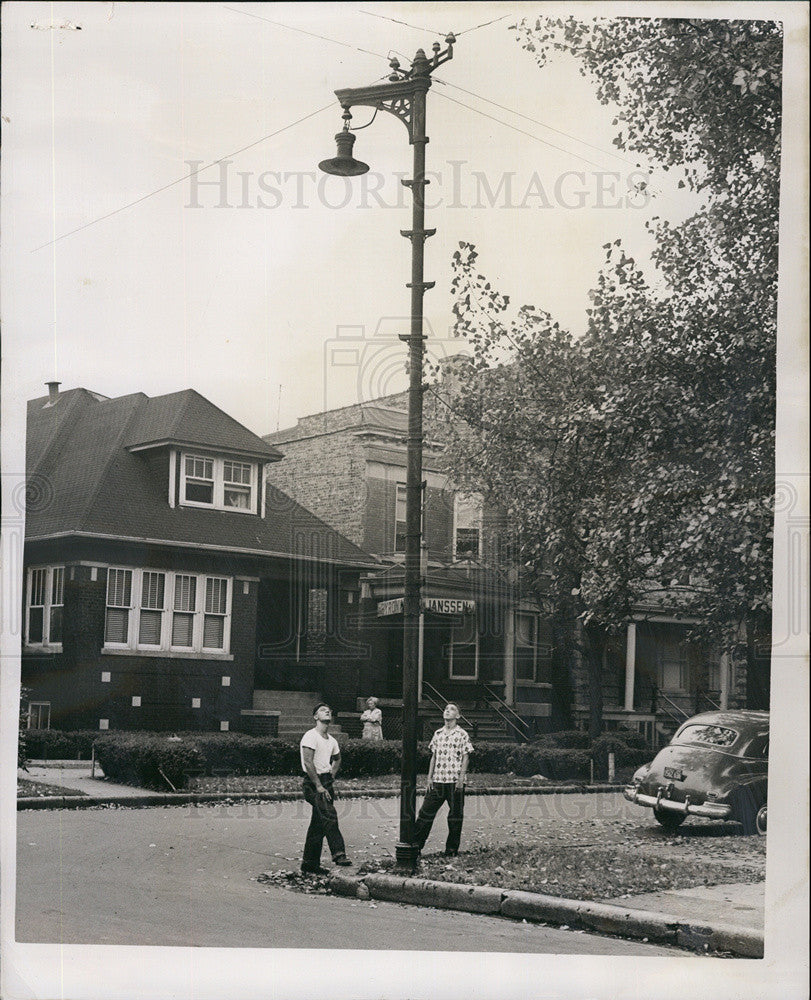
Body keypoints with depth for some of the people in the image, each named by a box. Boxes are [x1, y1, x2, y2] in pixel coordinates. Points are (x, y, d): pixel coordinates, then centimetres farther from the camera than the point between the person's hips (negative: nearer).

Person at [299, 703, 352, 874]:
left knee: (318, 825, 9)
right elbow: (308, 763, -17)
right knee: (329, 816, -24)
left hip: (326, 782, 8)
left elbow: (337, 759, 34)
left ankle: (310, 865, 14)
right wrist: (319, 786, -20)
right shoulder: (311, 736, -9)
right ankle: (338, 853, -34)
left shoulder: (332, 741, 16)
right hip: (312, 783, -8)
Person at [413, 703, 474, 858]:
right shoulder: (438, 734, 12)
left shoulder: (462, 735, -1)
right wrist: (430, 777, 8)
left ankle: (452, 849, 11)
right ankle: (415, 845, 8)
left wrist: (461, 778, -10)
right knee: (426, 812, 2)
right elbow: (434, 756, 14)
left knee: (455, 816, 2)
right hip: (437, 780, 4)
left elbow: (465, 758, -3)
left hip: (454, 781, -4)